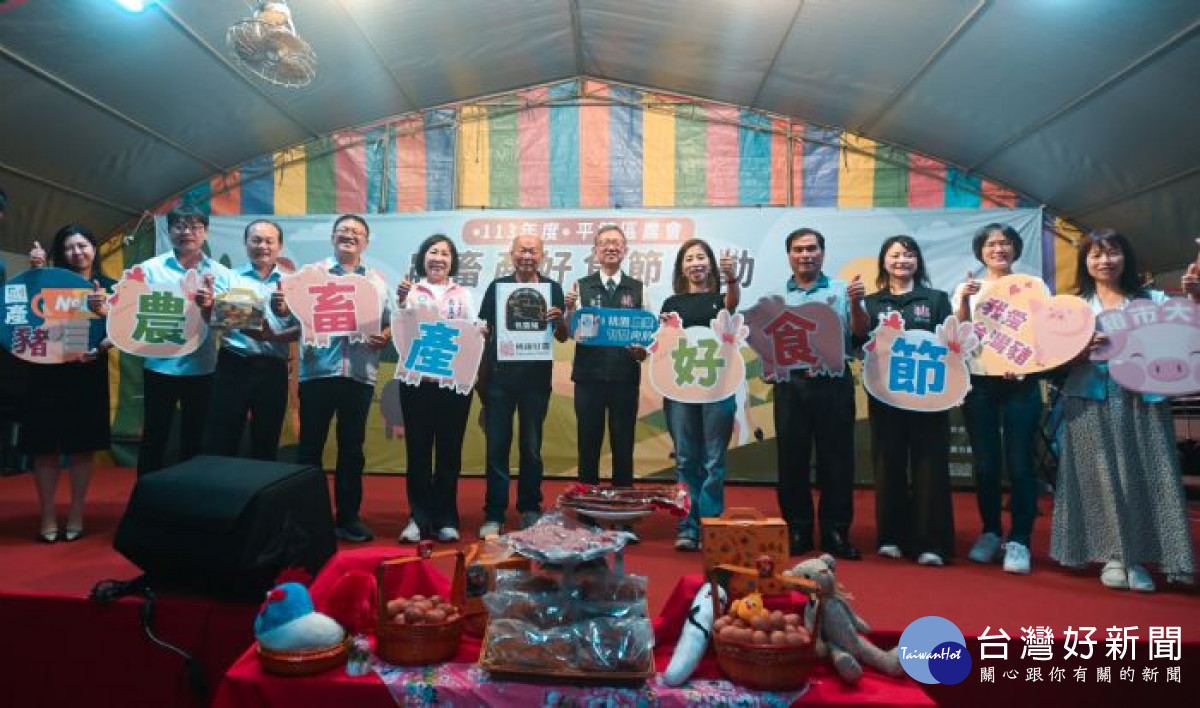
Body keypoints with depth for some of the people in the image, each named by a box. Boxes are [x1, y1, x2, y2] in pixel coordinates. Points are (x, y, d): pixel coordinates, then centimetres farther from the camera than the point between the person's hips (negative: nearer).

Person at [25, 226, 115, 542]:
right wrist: (35, 270, -14)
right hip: (48, 371, 0)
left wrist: (99, 348, -18)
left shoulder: (109, 287, 5)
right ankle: (47, 516, 10)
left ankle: (76, 514, 16)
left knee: (83, 446, 6)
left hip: (88, 373, 0)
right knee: (46, 445, 1)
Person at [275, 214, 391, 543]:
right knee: (310, 444, 5)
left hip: (360, 373, 2)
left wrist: (385, 337, -9)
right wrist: (281, 307, -27)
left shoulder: (378, 281, 13)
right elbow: (293, 309, -5)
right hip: (318, 370, -2)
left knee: (352, 446, 8)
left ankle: (348, 517, 17)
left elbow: (390, 323, 11)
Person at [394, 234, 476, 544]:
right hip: (417, 379, -1)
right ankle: (419, 517, 10)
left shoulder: (463, 294, 12)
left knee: (449, 449, 4)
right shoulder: (411, 291, 8)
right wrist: (401, 303, -21)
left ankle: (445, 518, 13)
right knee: (418, 448, 2)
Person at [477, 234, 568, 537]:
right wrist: (481, 380, -3)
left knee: (532, 447, 9)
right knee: (497, 447, 2)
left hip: (536, 378, 0)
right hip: (499, 377, 0)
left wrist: (559, 320, -18)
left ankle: (530, 510, 21)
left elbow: (563, 337, 5)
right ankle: (494, 515, 8)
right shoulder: (497, 286, 5)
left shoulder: (552, 288, 4)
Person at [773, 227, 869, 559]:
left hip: (833, 384, -1)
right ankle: (797, 531, 16)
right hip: (790, 385, 1)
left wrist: (855, 304, -18)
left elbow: (861, 332, -1)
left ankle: (836, 533, 12)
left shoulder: (842, 290, 7)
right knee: (792, 460, 5)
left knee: (836, 460, 2)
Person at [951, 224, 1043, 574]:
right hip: (979, 384, 1)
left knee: (1019, 464, -5)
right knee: (985, 464, 5)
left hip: (1021, 384, -1)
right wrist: (964, 301, -17)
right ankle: (990, 533, 19)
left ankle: (1019, 540, 3)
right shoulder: (967, 288, 8)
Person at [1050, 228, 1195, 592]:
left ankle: (1137, 557, 9)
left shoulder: (1152, 299, 10)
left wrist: (1194, 296, -16)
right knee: (1103, 475, 0)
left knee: (1145, 475, 0)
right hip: (1091, 403, -1)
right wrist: (1082, 351, -17)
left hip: (1142, 400, 1)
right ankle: (1112, 556, 7)